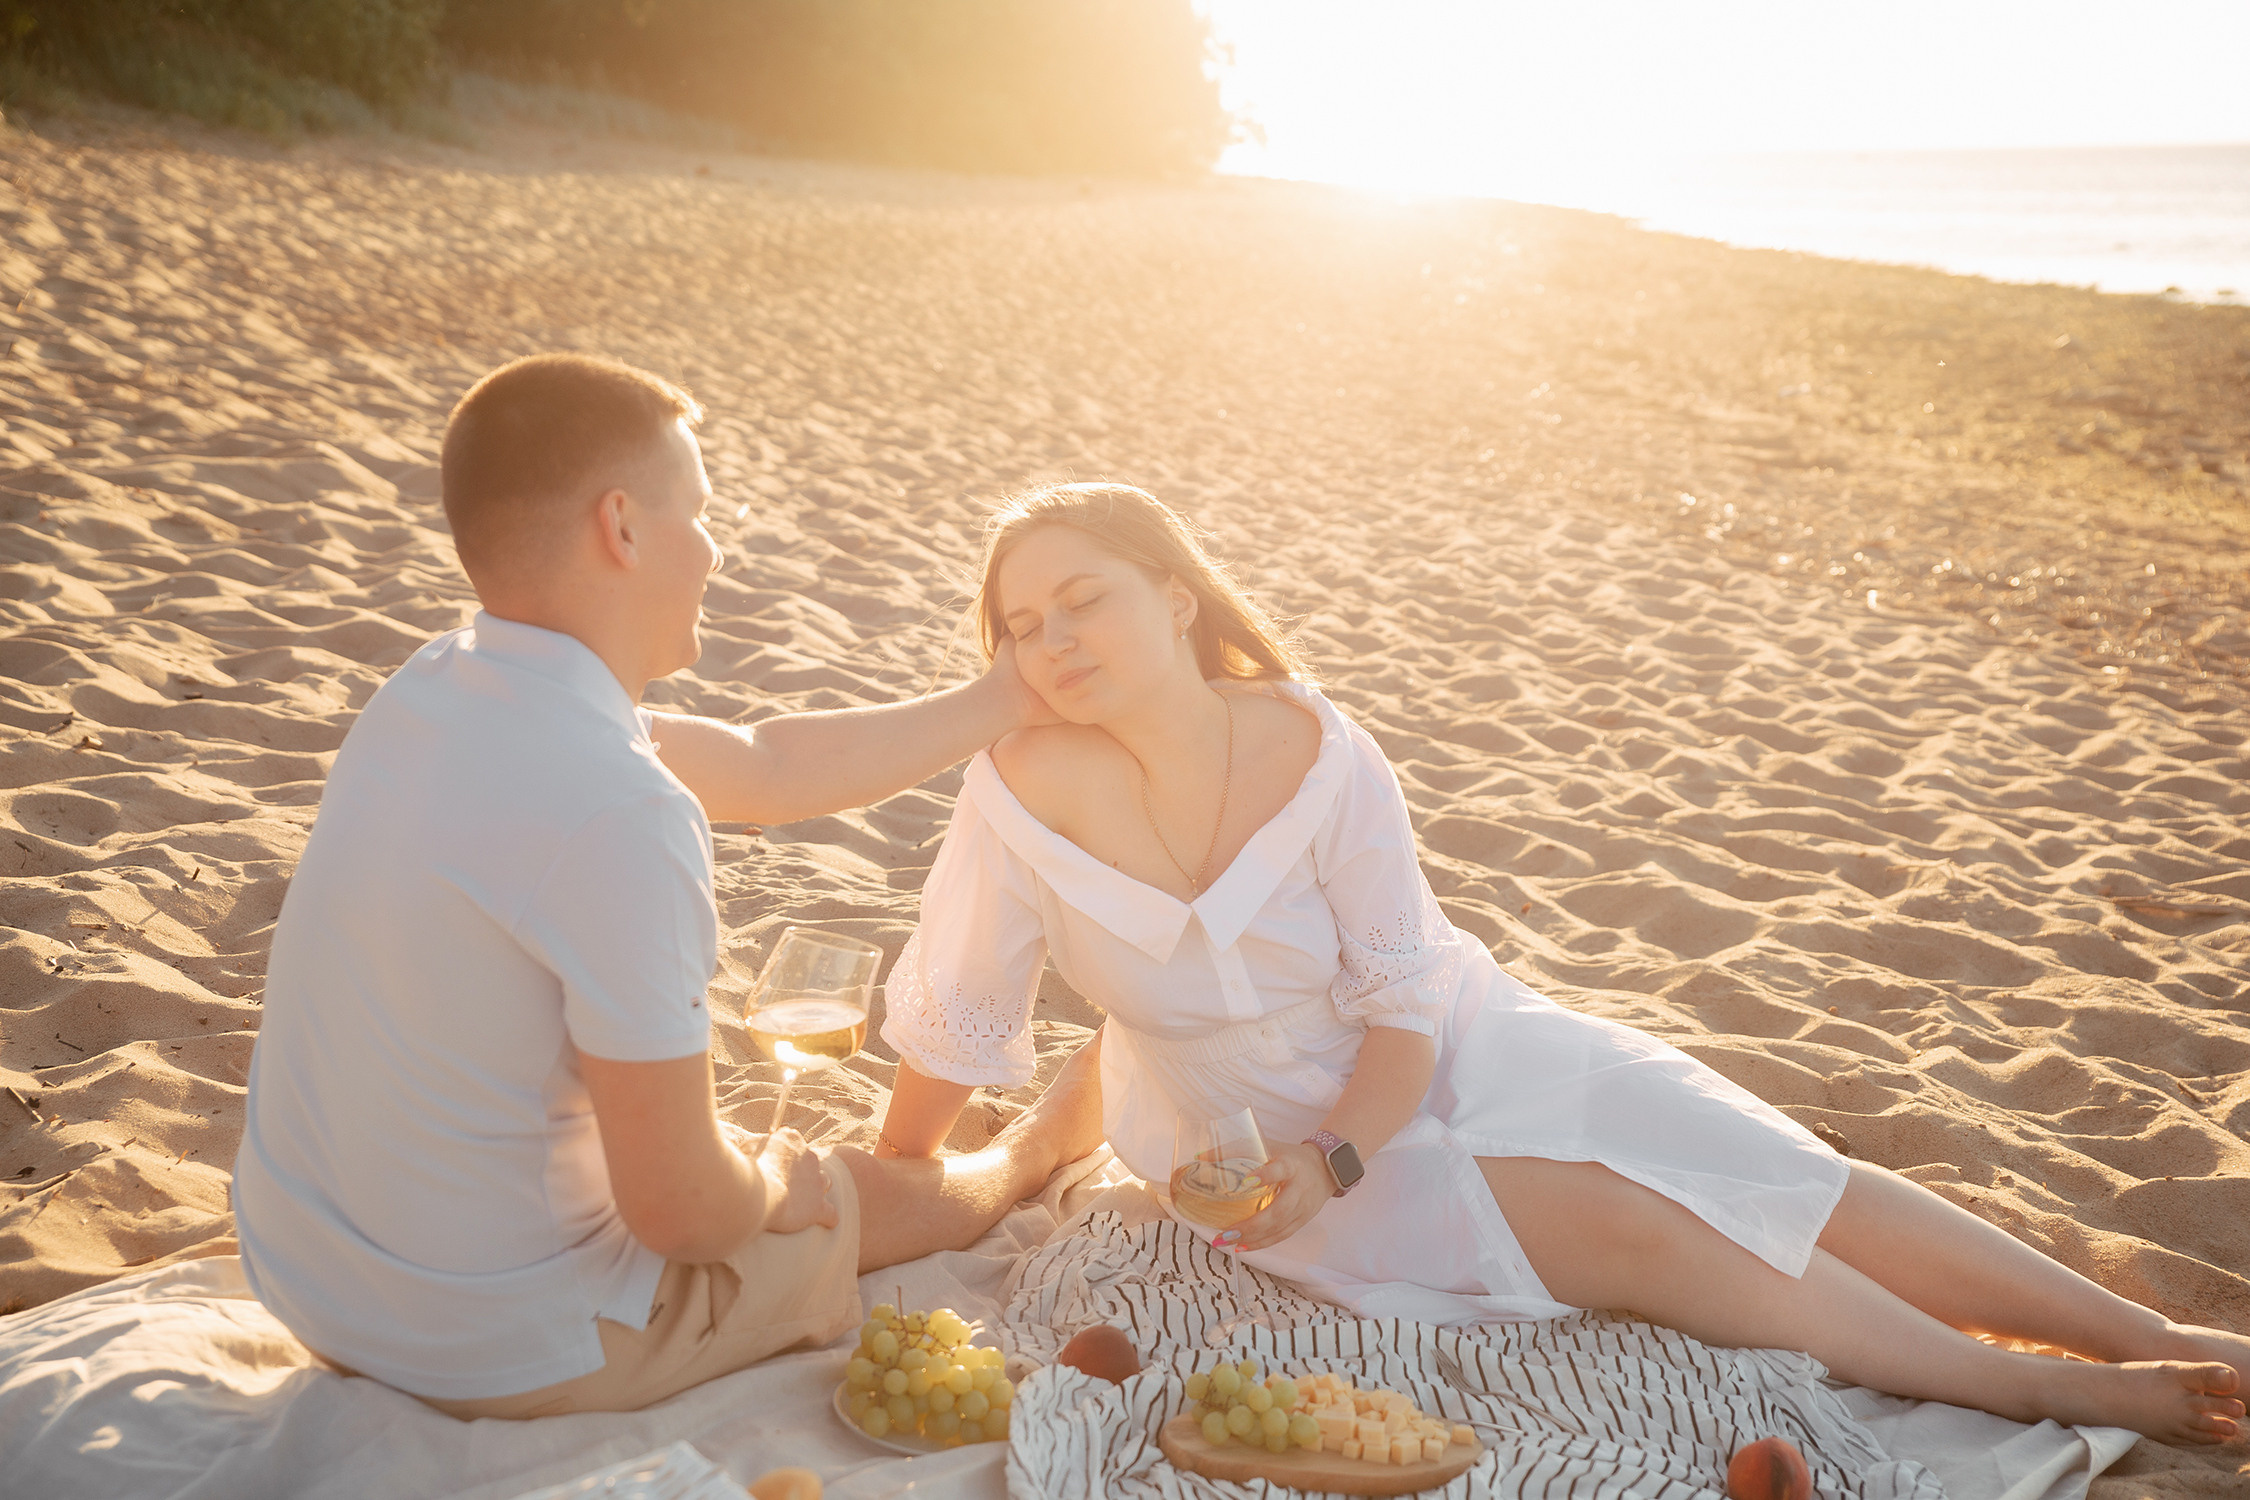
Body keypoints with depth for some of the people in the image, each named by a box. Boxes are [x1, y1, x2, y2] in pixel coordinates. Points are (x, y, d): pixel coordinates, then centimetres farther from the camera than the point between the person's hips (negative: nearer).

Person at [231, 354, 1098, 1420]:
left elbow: (764, 769, 8)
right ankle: (1029, 1153, 47)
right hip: (502, 1352, -7)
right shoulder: (622, 813, -31)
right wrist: (770, 1188, -1)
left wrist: (1002, 701, 14)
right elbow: (679, 1211, -24)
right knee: (874, 1194, 17)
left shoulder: (439, 688, -4)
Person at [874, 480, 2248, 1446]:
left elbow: (1407, 998, -13)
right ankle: (2043, 1394, -8)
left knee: (1795, 1186, -8)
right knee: (1643, 1236, -20)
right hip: (1256, 1120, -2)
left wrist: (1332, 1158, -28)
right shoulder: (1027, 792, -22)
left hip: (1435, 1058, 2)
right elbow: (953, 1024, -10)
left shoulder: (1316, 750, -19)